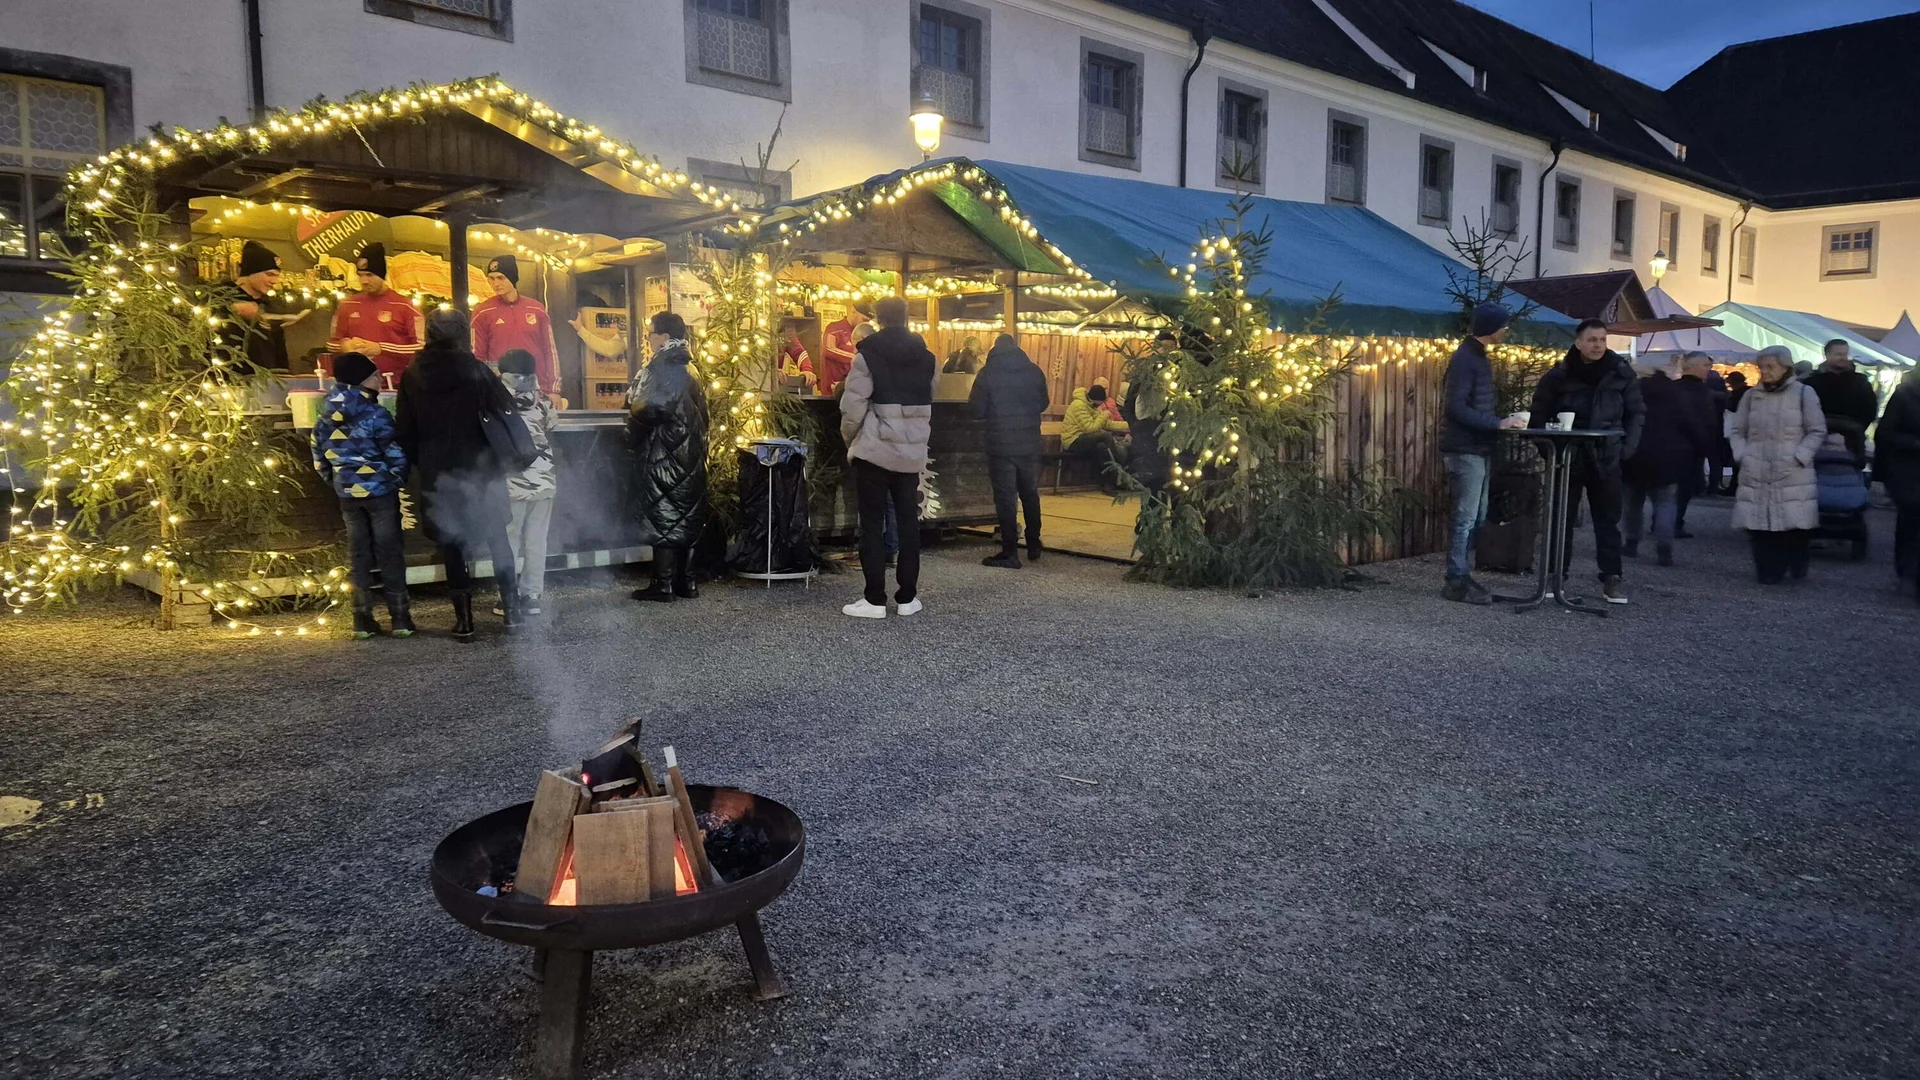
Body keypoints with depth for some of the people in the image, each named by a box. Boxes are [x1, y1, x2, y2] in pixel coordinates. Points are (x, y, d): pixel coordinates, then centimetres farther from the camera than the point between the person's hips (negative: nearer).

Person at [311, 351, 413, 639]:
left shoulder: (325, 419, 4)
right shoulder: (376, 415, -14)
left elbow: (319, 461, 10)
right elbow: (395, 455, -14)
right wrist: (401, 480, 4)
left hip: (347, 496, 5)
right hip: (380, 492, -5)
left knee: (358, 555, 11)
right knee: (389, 553, 2)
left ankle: (363, 620, 12)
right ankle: (400, 618, 4)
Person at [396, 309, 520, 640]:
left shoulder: (412, 376, 0)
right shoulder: (475, 369, -8)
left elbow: (405, 429, 3)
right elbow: (507, 411, -8)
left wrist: (418, 464, 14)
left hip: (438, 475, 1)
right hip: (480, 471, -1)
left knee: (453, 544, 8)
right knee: (497, 538, 12)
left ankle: (464, 620, 8)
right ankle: (511, 609, 11)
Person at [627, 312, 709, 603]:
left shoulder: (661, 367, -14)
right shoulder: (689, 368, 12)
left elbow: (647, 407, -21)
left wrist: (633, 434, -4)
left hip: (662, 454, -8)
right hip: (690, 454, 8)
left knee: (663, 517, -3)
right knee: (686, 517, 11)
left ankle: (663, 586, 0)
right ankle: (686, 582, 15)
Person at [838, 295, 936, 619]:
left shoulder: (868, 355, -7)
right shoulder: (928, 358, 8)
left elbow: (853, 407, -10)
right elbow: (931, 405, 12)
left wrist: (849, 437, 6)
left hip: (874, 450, -4)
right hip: (912, 452, 4)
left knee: (872, 523, 1)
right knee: (908, 522, 10)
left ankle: (875, 599, 1)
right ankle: (907, 597, 13)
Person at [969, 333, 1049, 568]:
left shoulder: (988, 373, -8)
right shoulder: (1034, 371, 3)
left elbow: (976, 410, -8)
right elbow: (1043, 404, 13)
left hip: (1000, 445, -4)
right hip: (1030, 444, 4)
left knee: (1005, 498, 0)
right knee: (1030, 494, 18)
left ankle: (1010, 552, 0)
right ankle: (1033, 544, 28)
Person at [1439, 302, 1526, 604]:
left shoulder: (1479, 357, 16)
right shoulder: (1464, 358, -14)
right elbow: (1456, 408, -21)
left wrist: (1501, 418, 7)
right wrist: (1497, 423, -22)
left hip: (1479, 449, 10)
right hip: (1465, 450, -10)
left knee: (1476, 518, 12)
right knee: (1465, 517, -7)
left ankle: (1463, 575, 19)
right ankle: (1456, 582, -2)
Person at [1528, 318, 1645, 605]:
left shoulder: (1621, 372, 0)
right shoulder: (1559, 375, -4)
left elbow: (1636, 412, 7)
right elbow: (1539, 414, 4)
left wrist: (1628, 447, -2)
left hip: (1606, 458, 1)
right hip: (1567, 457, -1)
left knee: (1608, 519, 6)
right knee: (1561, 518, 4)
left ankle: (1611, 578, 12)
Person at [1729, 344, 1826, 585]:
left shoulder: (1804, 394, 1)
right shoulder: (1751, 395, 10)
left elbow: (1817, 431, 2)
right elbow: (1737, 431, 15)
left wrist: (1799, 457, -9)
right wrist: (1742, 455, -1)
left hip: (1793, 474, -3)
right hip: (1756, 474, 3)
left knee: (1795, 522, -5)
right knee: (1758, 523, -1)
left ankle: (1797, 566, 17)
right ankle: (1768, 571, 11)